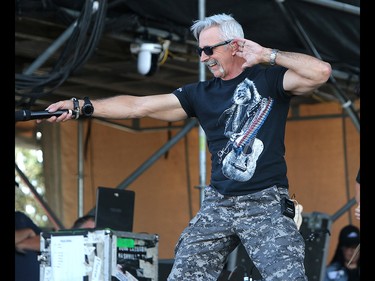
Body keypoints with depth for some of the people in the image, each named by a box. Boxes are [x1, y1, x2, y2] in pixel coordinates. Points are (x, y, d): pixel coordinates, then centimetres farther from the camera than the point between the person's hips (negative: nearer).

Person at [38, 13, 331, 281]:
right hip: (218, 204, 5)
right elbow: (139, 106, 8)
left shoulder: (268, 77, 2)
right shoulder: (201, 94, 12)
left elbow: (320, 72, -14)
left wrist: (267, 55, -11)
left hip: (266, 203, -4)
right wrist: (81, 106, 1)